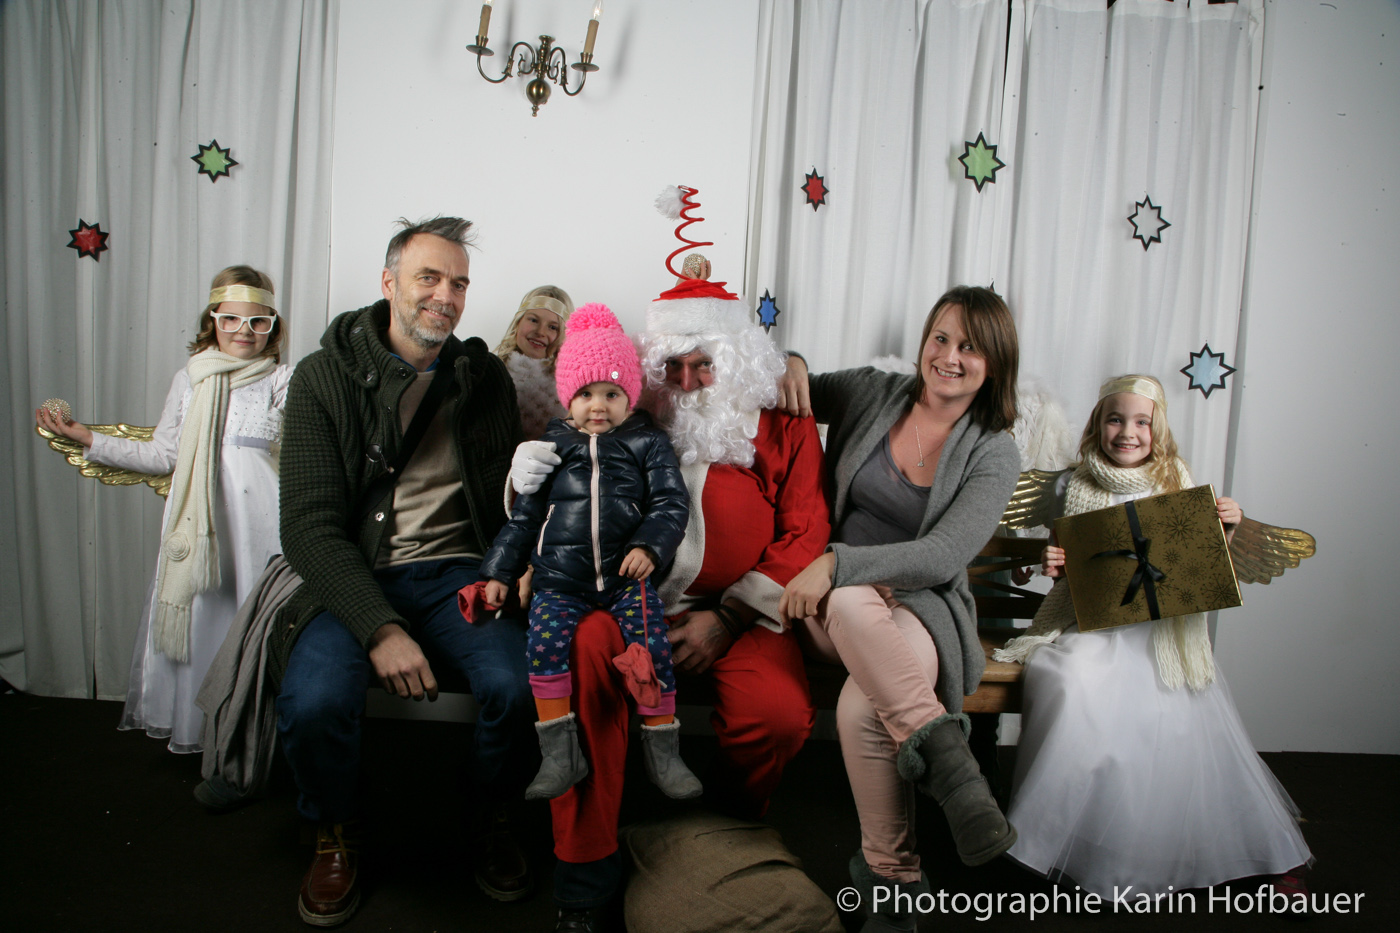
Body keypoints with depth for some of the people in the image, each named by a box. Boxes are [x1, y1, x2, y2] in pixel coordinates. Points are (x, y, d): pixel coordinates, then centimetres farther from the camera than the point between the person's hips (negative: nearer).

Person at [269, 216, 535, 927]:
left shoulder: (485, 377, 10)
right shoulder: (324, 376, 0)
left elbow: (515, 493, 15)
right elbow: (310, 526, -9)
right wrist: (380, 627, -22)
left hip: (459, 572, 2)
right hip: (354, 577, -1)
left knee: (517, 687, -27)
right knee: (314, 701, -29)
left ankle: (491, 826, 8)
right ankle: (336, 840, 7)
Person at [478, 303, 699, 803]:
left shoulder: (647, 443, 7)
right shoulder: (552, 446, 12)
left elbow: (672, 501, -1)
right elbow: (524, 515, 15)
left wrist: (649, 545, -19)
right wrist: (499, 571, 10)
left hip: (626, 578, -1)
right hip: (559, 580, 1)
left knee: (652, 647, -18)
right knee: (545, 644, -22)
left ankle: (663, 754, -1)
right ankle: (561, 756, -10)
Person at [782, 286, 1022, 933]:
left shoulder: (994, 455, -1)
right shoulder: (871, 393, 6)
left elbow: (943, 556, -14)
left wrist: (838, 562, -26)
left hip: (923, 606, -2)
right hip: (834, 605, 2)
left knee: (861, 706, -35)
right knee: (850, 604, -38)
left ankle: (891, 876, -18)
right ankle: (942, 751, -30)